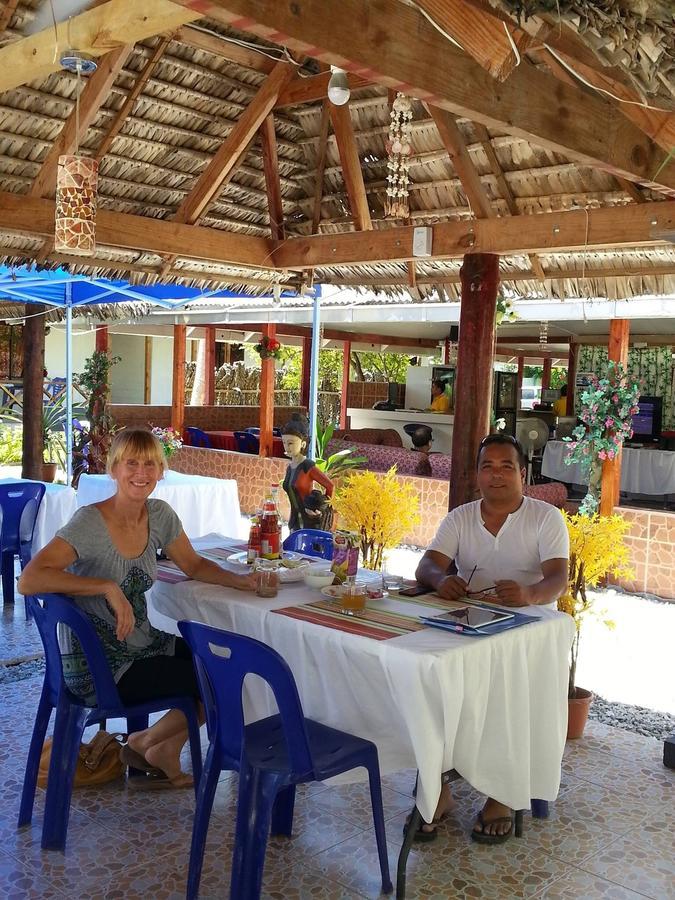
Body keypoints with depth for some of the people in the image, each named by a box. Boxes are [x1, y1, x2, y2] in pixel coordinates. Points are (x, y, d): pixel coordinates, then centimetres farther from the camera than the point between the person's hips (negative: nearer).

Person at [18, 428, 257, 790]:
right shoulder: (90, 523, -22)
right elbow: (29, 580, -32)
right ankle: (146, 743, 17)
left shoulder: (159, 515, -1)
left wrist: (240, 580, -6)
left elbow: (194, 565, 12)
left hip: (143, 645, 7)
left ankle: (165, 753, 18)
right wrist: (109, 588, -35)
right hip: (95, 666, -7)